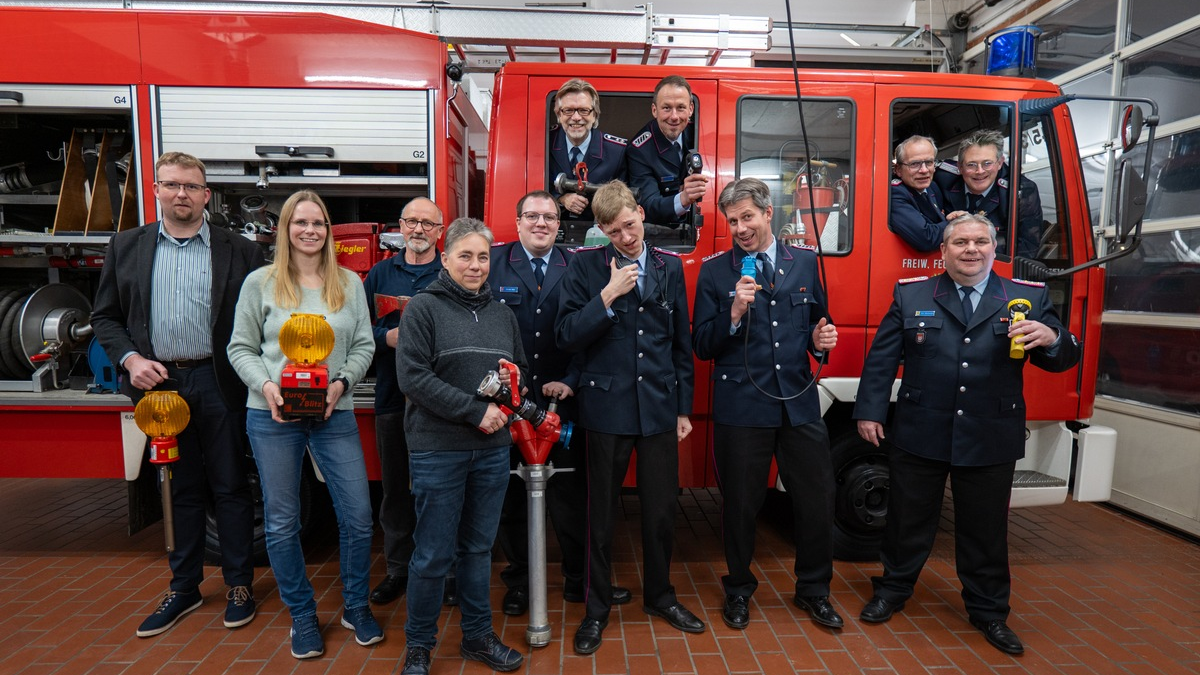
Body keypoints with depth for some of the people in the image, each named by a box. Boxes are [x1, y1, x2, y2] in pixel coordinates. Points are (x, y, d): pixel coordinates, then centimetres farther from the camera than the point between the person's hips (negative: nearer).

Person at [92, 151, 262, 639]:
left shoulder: (238, 251, 0)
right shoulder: (126, 247, 8)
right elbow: (105, 316, 10)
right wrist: (129, 358, -7)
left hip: (218, 383, -2)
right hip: (159, 381, 3)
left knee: (230, 486, 6)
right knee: (180, 489, 14)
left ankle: (239, 585, 20)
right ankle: (184, 587, 28)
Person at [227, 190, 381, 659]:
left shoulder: (349, 284, 6)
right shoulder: (261, 283, 2)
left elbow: (364, 345, 5)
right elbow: (241, 348, 3)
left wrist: (342, 382, -12)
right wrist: (265, 385, -14)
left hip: (335, 415, 1)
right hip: (272, 416, -1)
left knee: (358, 515, 2)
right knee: (282, 521, 9)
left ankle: (355, 607, 24)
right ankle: (302, 615, 28)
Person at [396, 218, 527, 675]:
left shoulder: (502, 314, 12)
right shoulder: (423, 308, -4)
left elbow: (520, 372, 17)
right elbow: (412, 376, -14)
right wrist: (475, 411, -17)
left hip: (493, 450, 5)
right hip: (437, 450, -5)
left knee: (479, 548, 15)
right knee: (434, 554, 3)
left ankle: (478, 636, 30)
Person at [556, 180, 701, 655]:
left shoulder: (670, 267, 7)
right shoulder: (585, 267, -2)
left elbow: (681, 343, 10)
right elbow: (567, 337, -9)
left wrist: (683, 407, 10)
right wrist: (607, 296, -19)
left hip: (660, 409, 3)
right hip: (607, 407, -2)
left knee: (661, 510, 12)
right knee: (601, 515, 9)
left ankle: (659, 595, 36)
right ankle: (597, 609, 28)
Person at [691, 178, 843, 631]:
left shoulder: (805, 262, 8)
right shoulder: (715, 271, 0)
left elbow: (816, 325, 17)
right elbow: (702, 347, -3)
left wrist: (821, 338, -5)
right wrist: (734, 314, -18)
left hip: (800, 403, 2)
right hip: (740, 407, -2)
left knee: (817, 500, 8)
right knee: (740, 504, 10)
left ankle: (813, 589, 33)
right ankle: (738, 589, 33)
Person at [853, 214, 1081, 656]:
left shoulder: (1029, 298, 3)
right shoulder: (911, 295, 2)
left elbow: (1060, 360, 2)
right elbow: (881, 358, 1)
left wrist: (1051, 339, -21)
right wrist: (869, 412, -3)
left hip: (990, 442, 1)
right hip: (919, 436, 0)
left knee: (986, 531, 15)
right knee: (908, 520, 14)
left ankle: (988, 612, 34)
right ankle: (892, 590, 34)